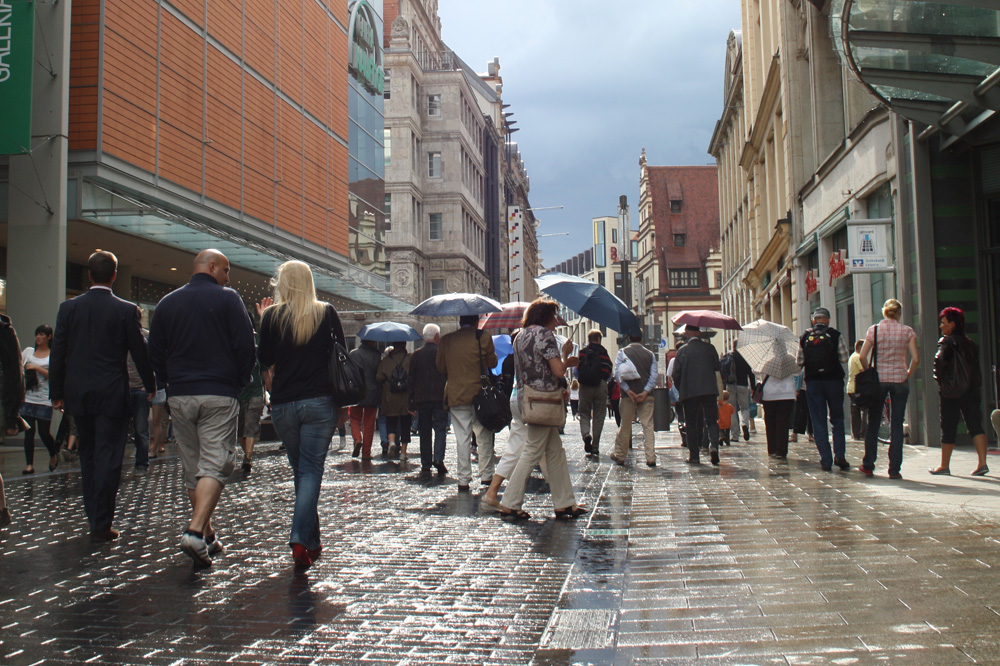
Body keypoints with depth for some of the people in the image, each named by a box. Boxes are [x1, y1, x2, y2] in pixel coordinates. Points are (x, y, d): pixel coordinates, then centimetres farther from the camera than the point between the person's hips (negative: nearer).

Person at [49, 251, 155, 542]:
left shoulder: (69, 307, 1)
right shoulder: (127, 310, -8)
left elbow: (58, 353, 2)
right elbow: (140, 352, -3)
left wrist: (57, 392, 9)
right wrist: (150, 386, 11)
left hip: (78, 394, 3)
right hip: (112, 395, -3)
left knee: (87, 456, 16)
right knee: (108, 458, 0)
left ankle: (95, 518, 22)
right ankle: (102, 524, -1)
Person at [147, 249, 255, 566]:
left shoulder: (167, 303, 10)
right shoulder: (227, 299, -3)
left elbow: (155, 354, 12)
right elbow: (245, 347, -7)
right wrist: (241, 383, 6)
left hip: (179, 397, 5)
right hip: (219, 396, -4)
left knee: (192, 468, 13)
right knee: (214, 465, -5)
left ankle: (208, 538, 19)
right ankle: (196, 531, -21)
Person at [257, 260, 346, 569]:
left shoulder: (272, 315, 0)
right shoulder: (326, 313, 0)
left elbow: (264, 361, 6)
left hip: (283, 404, 1)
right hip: (320, 403, -1)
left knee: (300, 470, 14)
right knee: (312, 470, 0)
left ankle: (312, 542, 21)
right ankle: (300, 539, -16)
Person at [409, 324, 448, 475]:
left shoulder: (416, 355, 4)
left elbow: (411, 379, 6)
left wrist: (413, 398, 12)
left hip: (421, 398, 2)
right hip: (440, 398, -2)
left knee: (424, 431, 7)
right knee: (440, 428, 0)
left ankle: (426, 464, 7)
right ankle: (438, 458, -17)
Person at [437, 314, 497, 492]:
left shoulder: (446, 340, 1)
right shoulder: (483, 338, -6)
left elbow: (441, 367, 9)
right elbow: (492, 363, 2)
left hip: (456, 395, 1)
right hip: (480, 394, -1)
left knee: (462, 438, 3)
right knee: (484, 436, 12)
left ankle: (463, 480, 3)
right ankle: (486, 475, 15)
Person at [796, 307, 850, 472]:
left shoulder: (805, 337, 1)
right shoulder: (835, 335, -4)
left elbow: (799, 361, 3)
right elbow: (844, 358, -4)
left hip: (812, 382, 1)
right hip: (834, 380, -1)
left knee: (818, 421, 5)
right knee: (837, 419, 11)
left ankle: (826, 460, 3)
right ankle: (839, 455, -1)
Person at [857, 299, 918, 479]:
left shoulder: (874, 329, -1)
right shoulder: (907, 331, -2)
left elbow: (863, 356, -8)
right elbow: (916, 359, -9)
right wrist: (908, 375, 6)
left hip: (878, 378, 0)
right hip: (900, 379, 0)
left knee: (873, 423, 11)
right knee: (897, 425, 4)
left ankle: (868, 465, 13)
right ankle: (894, 469, 2)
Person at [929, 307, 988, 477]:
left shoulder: (946, 341, -7)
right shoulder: (970, 343, 14)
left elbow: (940, 360, -21)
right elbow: (976, 365, 13)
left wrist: (939, 379, -8)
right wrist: (975, 382, 14)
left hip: (952, 391, -6)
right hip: (972, 389, 6)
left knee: (948, 427, 2)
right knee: (975, 424, 3)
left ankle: (944, 465, 10)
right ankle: (982, 463, -7)